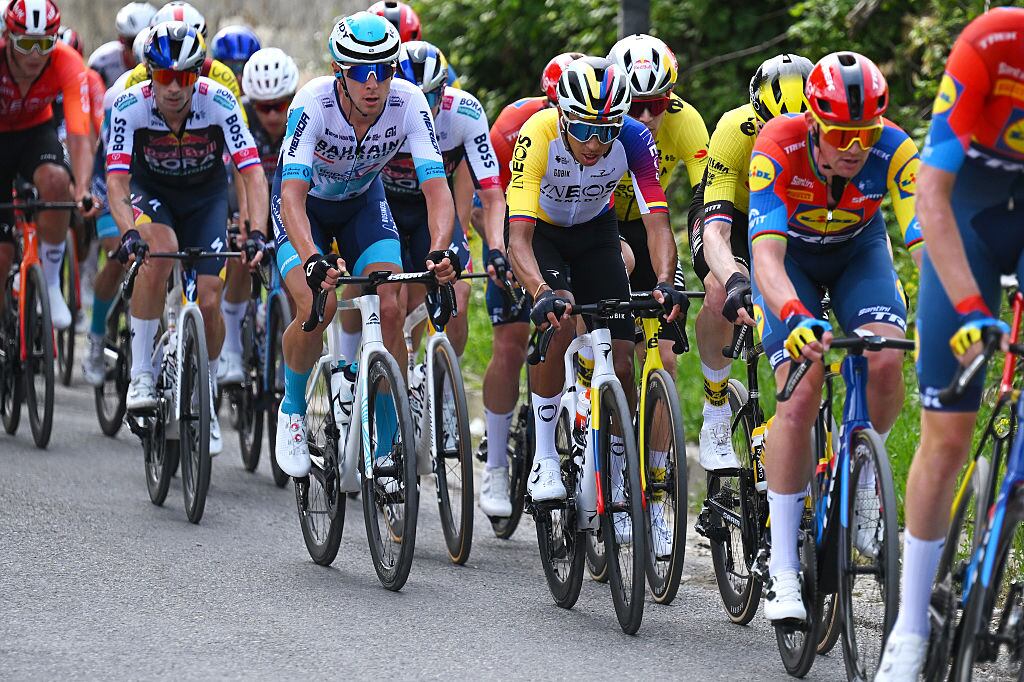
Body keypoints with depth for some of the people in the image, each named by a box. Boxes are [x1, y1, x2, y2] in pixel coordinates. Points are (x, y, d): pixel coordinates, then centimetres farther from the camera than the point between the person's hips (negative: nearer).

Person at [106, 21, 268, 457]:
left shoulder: (218, 103, -29)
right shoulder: (130, 107, -29)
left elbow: (253, 174, -33)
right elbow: (116, 180, -35)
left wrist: (257, 233, -47)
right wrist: (130, 233, -52)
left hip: (205, 196, 1)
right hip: (151, 190, -1)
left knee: (208, 303, -10)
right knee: (160, 251, -34)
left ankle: (205, 403, 16)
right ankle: (141, 374, -23)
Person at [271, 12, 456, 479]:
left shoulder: (408, 103, -29)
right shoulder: (313, 103, -35)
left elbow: (436, 186, -34)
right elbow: (292, 194, -42)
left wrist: (439, 251, -53)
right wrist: (313, 261, -59)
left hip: (363, 201, 2)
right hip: (306, 201, -2)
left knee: (391, 310, -18)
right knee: (317, 307, -25)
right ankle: (293, 410, 5)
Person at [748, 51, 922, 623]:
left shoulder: (893, 150, -30)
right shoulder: (779, 149, -35)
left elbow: (926, 243, -36)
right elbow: (766, 255, -42)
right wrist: (797, 317, -61)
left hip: (858, 249, 2)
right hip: (792, 251, -2)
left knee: (886, 362, -26)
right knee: (800, 397, -19)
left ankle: (861, 474, 4)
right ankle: (783, 567, -15)